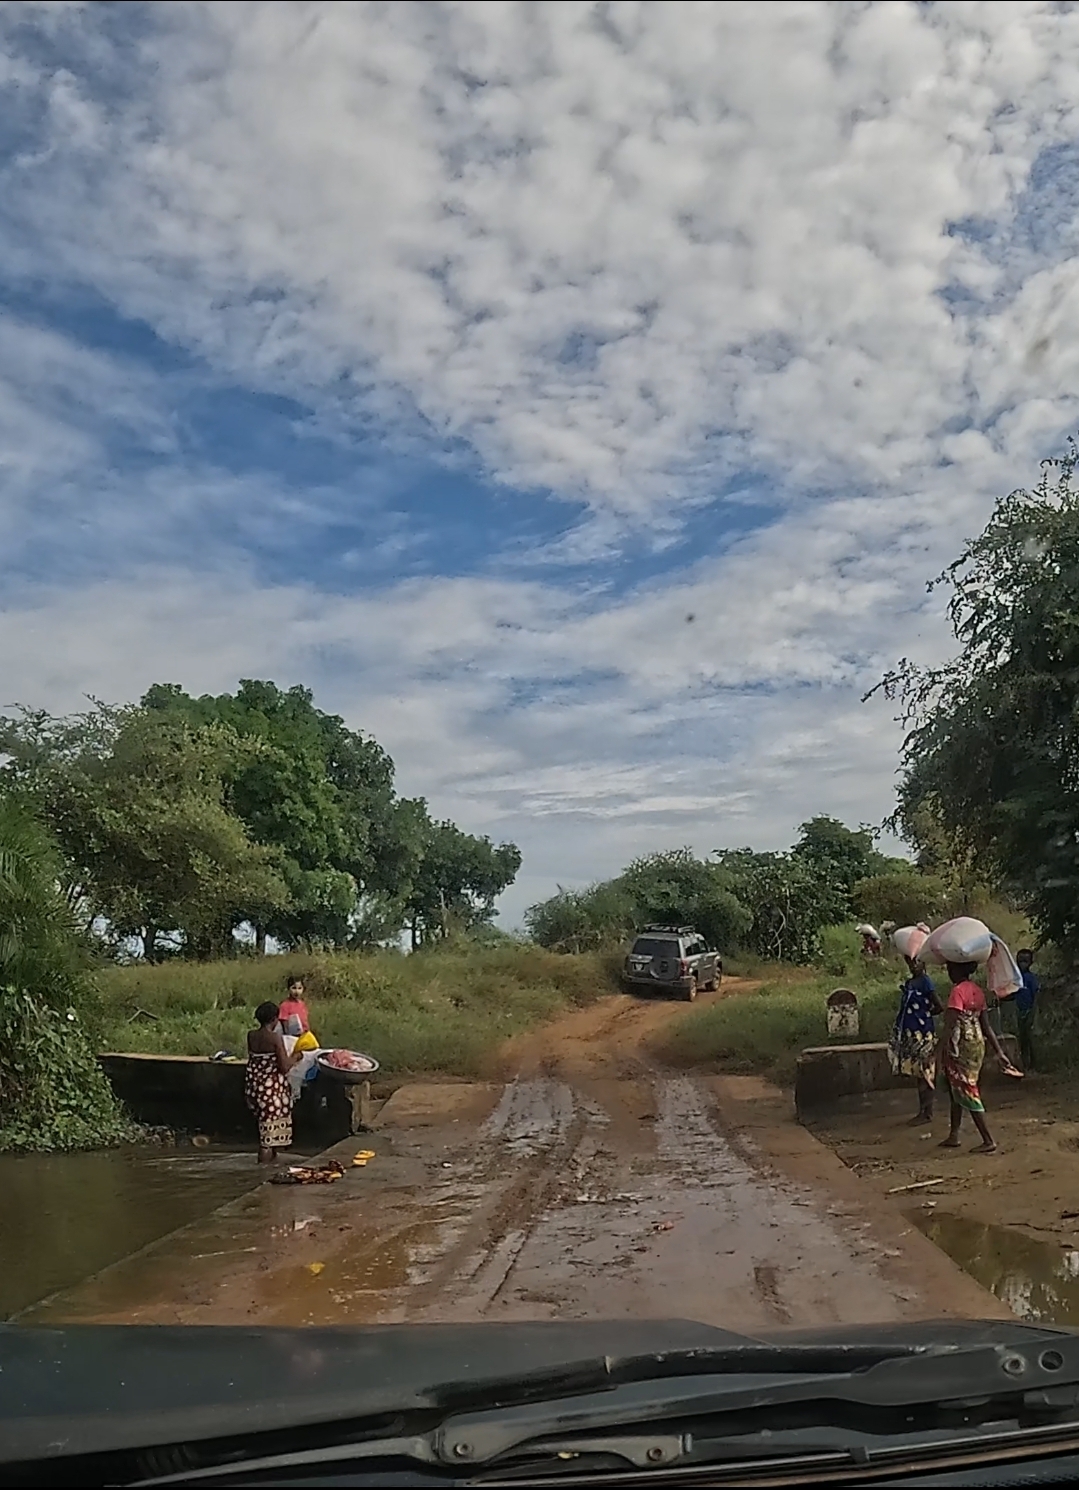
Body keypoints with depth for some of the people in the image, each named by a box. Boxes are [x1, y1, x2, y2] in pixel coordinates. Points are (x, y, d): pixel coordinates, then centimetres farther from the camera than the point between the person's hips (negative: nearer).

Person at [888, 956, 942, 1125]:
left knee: (924, 1073, -2)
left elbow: (939, 1007, -14)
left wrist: (924, 1015, -2)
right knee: (918, 1073, 12)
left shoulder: (926, 981, -12)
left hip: (923, 1034, -8)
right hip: (911, 1034, 8)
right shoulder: (908, 983, 12)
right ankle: (924, 1111, 19)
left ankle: (926, 1113, 4)